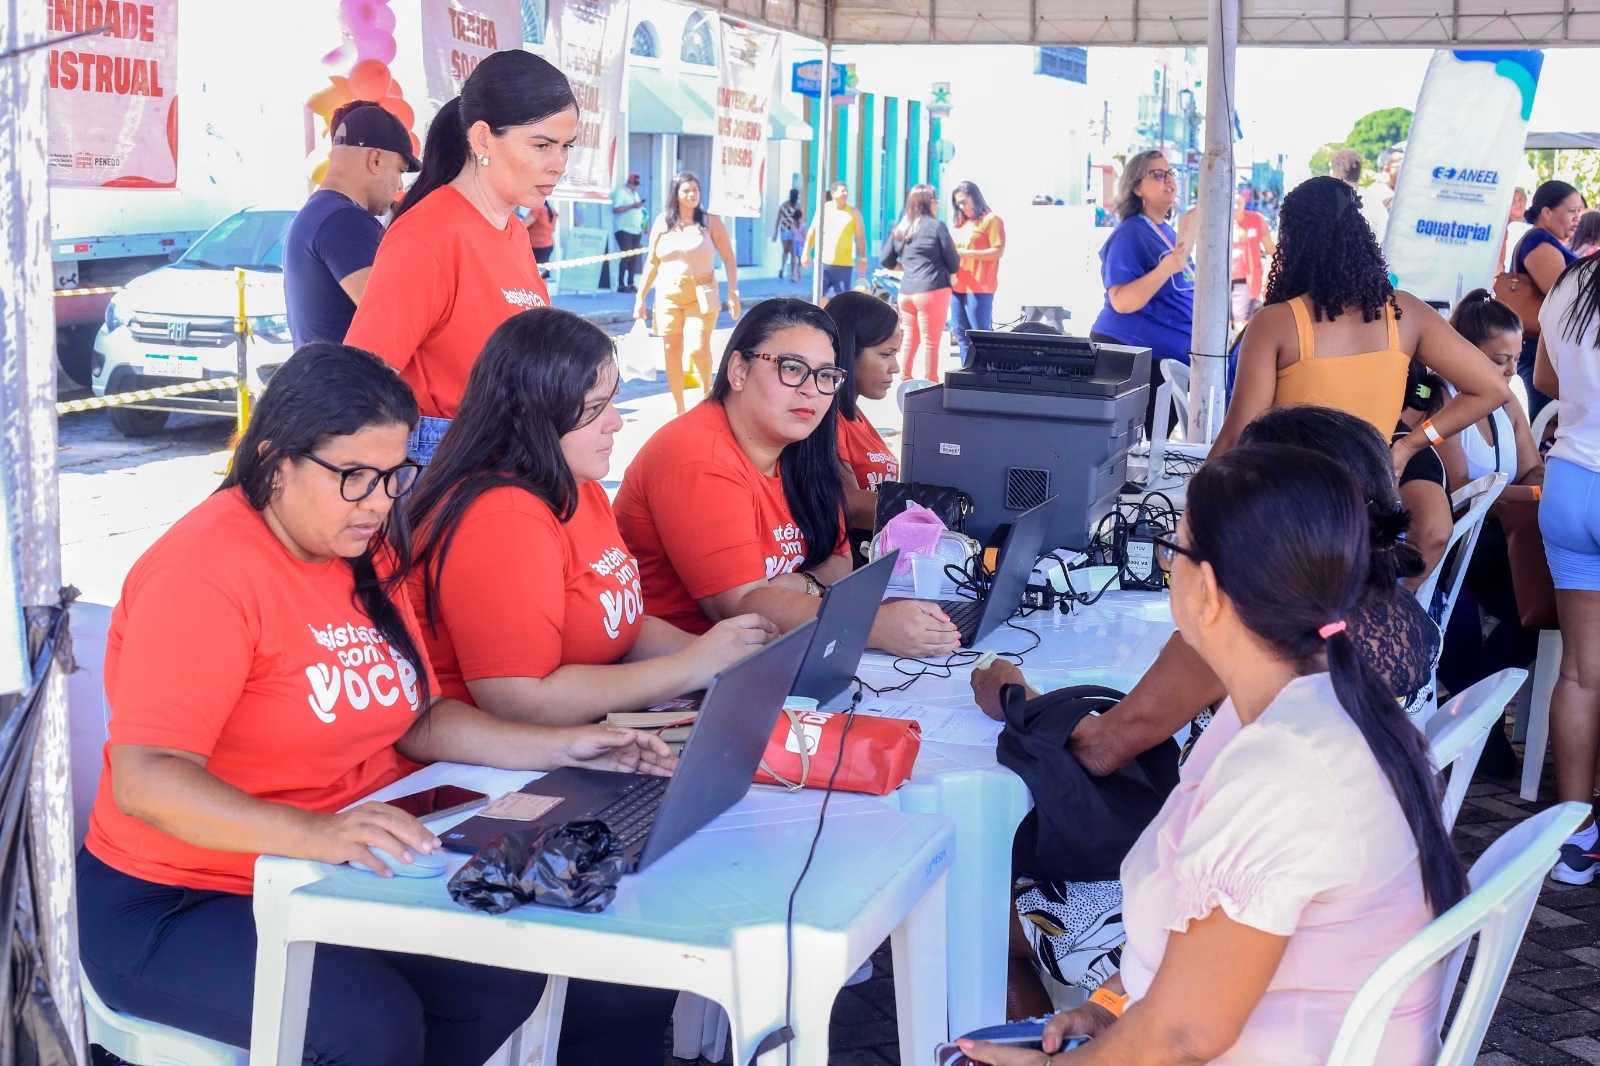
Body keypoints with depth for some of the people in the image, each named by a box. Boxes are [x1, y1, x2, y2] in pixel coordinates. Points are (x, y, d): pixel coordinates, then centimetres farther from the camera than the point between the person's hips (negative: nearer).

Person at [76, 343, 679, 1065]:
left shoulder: (366, 551, 8)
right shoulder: (204, 572, -19)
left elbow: (416, 720, 14)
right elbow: (144, 781, -28)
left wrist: (561, 749, 0)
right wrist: (313, 833, -42)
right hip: (180, 908, -8)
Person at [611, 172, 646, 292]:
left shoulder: (635, 193, 20)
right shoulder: (620, 192, -5)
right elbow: (616, 209, -16)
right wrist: (632, 206, -19)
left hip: (636, 229, 8)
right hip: (624, 229, -8)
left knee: (634, 257, 3)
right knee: (626, 256, -13)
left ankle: (630, 284, 8)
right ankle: (621, 285, -11)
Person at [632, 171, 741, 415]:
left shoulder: (711, 222, 1)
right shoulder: (663, 223, 7)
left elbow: (728, 258, 2)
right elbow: (652, 263, 11)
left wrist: (733, 292, -7)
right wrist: (640, 297, 9)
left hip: (701, 295, -3)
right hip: (668, 295, 3)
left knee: (698, 348, -17)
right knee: (671, 353, 3)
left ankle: (707, 390, 13)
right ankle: (680, 409, 14)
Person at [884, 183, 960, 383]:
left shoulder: (899, 228, 9)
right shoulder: (936, 226, -7)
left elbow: (887, 261, 14)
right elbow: (954, 263, -2)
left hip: (906, 292, 6)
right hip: (933, 290, -6)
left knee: (909, 339, 13)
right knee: (930, 341, -2)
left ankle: (905, 381, 19)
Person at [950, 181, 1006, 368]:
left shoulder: (991, 220, -1)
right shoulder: (961, 223, 20)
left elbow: (998, 251, -9)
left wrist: (967, 253, -16)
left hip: (979, 287, -7)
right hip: (957, 286, 7)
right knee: (961, 335, 7)